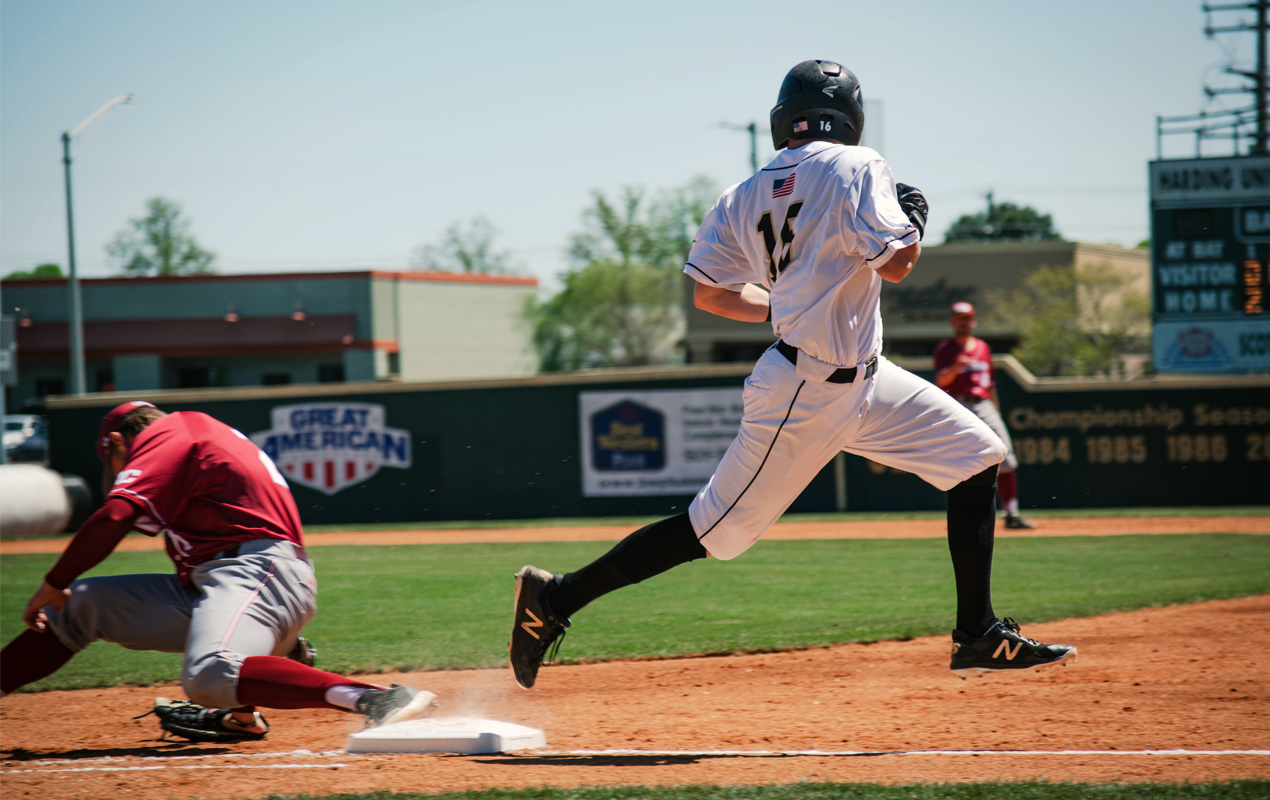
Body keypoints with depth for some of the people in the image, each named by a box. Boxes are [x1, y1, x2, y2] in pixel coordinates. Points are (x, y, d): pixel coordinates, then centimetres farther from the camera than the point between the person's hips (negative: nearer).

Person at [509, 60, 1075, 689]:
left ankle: (979, 638, 7)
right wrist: (911, 222, 1)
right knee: (715, 526, -2)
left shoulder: (745, 197, 6)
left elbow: (708, 293, 10)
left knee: (977, 454, 8)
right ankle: (555, 598, 7)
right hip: (805, 395, -9)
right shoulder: (855, 168, -14)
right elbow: (896, 263, -21)